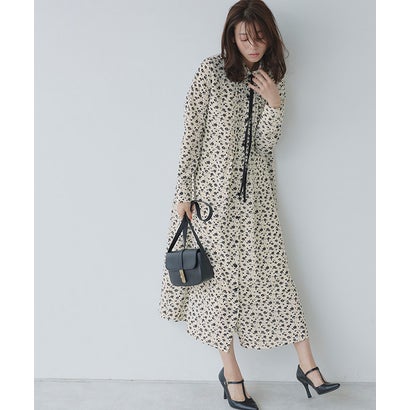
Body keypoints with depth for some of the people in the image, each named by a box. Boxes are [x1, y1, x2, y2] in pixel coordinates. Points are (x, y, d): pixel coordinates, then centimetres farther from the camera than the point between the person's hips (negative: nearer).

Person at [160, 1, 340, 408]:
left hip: (256, 193, 4)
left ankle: (307, 365, 13)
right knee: (221, 276, 2)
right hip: (215, 189, -3)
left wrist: (274, 103, -11)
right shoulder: (211, 71, -3)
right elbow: (191, 134, -5)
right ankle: (231, 374, 15)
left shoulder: (273, 80, 10)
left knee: (273, 273, 5)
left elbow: (266, 144, 3)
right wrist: (183, 193, -8)